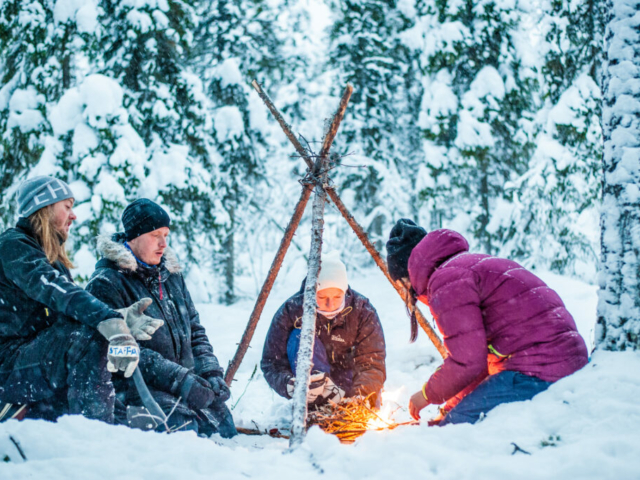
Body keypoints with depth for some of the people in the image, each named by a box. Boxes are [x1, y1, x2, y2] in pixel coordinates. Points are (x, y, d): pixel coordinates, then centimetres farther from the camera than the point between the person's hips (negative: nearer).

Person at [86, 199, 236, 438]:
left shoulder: (171, 275, 16)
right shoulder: (105, 284, -8)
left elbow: (194, 329, 21)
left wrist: (210, 373, 3)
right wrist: (180, 380, -21)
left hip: (185, 379, 7)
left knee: (220, 417, -14)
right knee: (182, 425, -29)